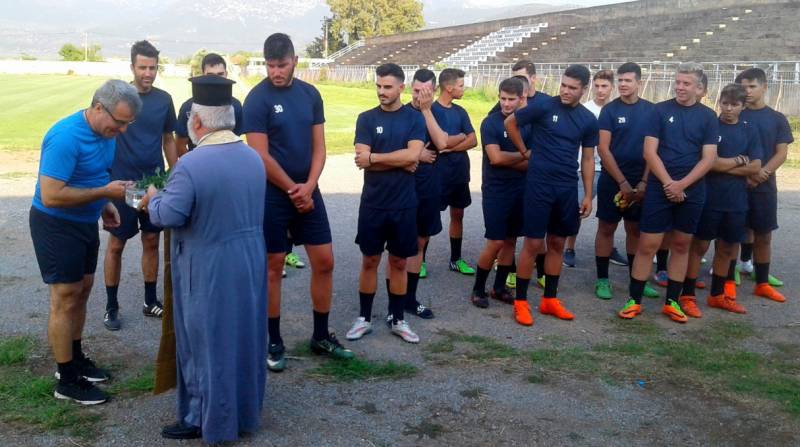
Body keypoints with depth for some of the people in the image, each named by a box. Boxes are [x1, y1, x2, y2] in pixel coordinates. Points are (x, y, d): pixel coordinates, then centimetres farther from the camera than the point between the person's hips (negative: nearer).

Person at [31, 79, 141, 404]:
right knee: (66, 300, -2)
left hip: (85, 222, 8)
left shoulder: (106, 131, -1)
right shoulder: (66, 137, -27)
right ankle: (67, 381, 9)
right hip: (57, 226, -8)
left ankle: (75, 358, 34)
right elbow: (51, 196, -30)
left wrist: (105, 205, 2)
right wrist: (105, 192, -26)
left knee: (82, 290, 17)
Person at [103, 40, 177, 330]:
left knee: (152, 240, 11)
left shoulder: (164, 99, 2)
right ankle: (111, 306, 17)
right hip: (122, 182, -3)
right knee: (116, 244, 5)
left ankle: (150, 301, 25)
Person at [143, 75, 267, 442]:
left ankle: (207, 421, 19)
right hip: (249, 261, 7)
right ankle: (244, 411, 33)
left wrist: (153, 199, 0)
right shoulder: (253, 157, 3)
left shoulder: (191, 165, -21)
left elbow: (168, 215, -21)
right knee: (243, 336, 18)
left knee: (207, 342, 7)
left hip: (208, 269, -7)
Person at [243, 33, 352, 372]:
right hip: (272, 195, -5)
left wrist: (308, 186, -9)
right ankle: (275, 342, 16)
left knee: (324, 262, 6)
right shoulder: (257, 99, -11)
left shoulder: (310, 94, 5)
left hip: (308, 192, 5)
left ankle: (321, 336, 21)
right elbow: (261, 157, -14)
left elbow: (318, 146, 5)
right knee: (273, 267, 3)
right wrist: (293, 190, -10)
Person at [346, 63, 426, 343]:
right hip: (373, 203, 0)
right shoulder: (366, 119, 0)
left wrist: (374, 157, -12)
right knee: (370, 260, 8)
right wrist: (400, 162, -13)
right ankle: (364, 318, 20)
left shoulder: (414, 118, 1)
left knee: (399, 262, 10)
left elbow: (413, 154, -15)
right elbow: (362, 161, -11)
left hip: (404, 204, 0)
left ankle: (398, 320, 21)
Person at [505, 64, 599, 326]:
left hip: (567, 188, 4)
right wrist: (525, 152, 6)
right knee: (533, 243, -3)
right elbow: (510, 123, 3)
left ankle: (549, 299, 23)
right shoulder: (544, 107, -8)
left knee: (557, 243, 11)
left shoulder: (588, 120, 5)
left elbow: (588, 159, 10)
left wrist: (588, 195, 7)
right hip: (539, 184, -4)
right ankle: (520, 301, 7)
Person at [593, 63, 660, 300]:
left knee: (636, 229, 10)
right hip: (612, 180, -2)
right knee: (606, 228, 2)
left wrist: (644, 181, -7)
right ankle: (602, 280, 9)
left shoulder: (650, 110, 2)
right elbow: (603, 148, -9)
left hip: (639, 181, 3)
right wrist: (622, 182, -14)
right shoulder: (609, 110, -4)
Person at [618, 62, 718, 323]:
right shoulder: (660, 111, -1)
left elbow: (709, 158, -2)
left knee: (681, 245, 9)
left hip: (692, 191, 2)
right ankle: (634, 300, 7)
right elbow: (649, 152, -6)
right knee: (647, 245, -3)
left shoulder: (708, 117, 4)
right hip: (660, 189, -2)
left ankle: (672, 302, 19)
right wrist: (668, 183, -14)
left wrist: (681, 184, -13)